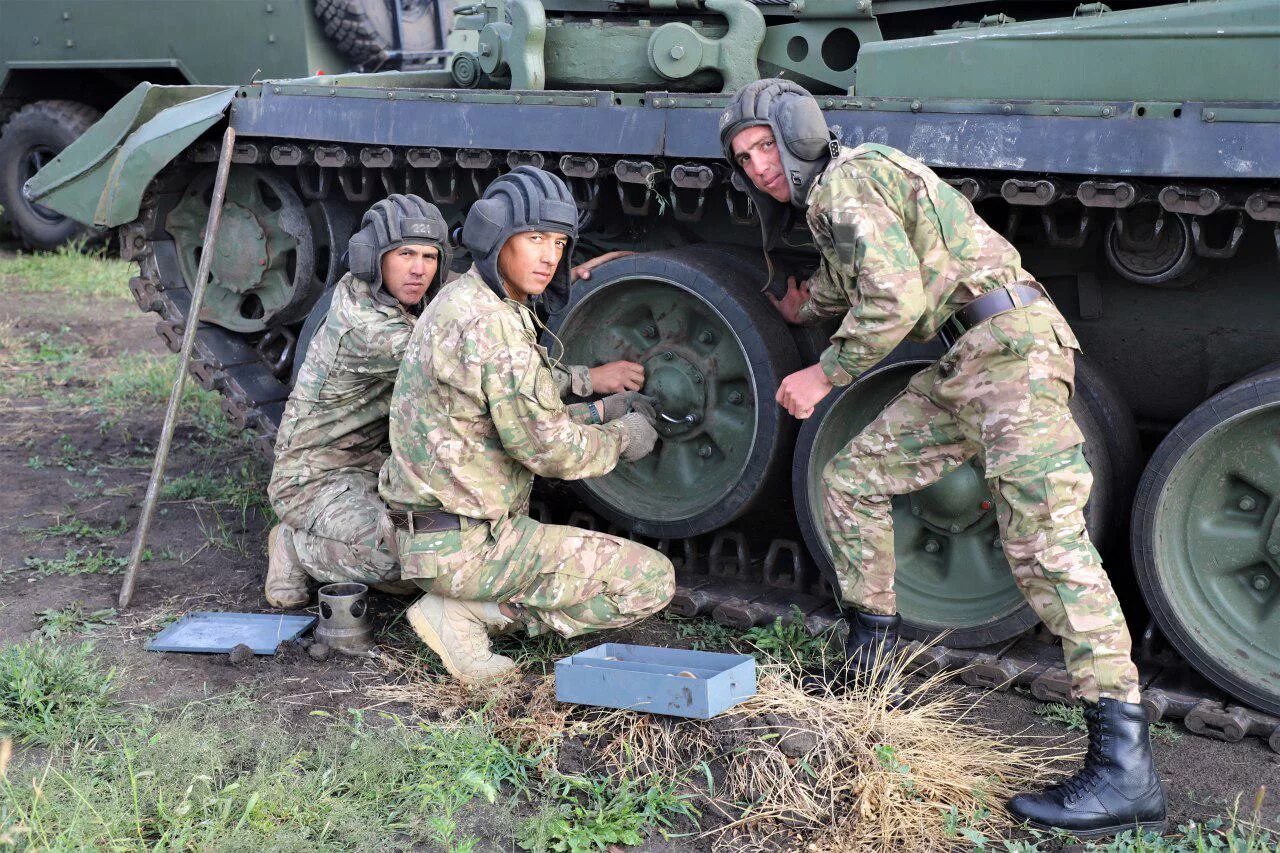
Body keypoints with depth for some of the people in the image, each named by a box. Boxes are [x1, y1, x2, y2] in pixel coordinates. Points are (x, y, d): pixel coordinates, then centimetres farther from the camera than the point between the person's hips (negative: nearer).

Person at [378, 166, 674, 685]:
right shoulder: (490, 322, -21)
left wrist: (596, 413, 12)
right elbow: (546, 447, -21)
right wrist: (620, 439, -3)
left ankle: (467, 605, 10)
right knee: (652, 581, -7)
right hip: (469, 545, -10)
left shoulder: (460, 300, 11)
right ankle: (466, 614, -8)